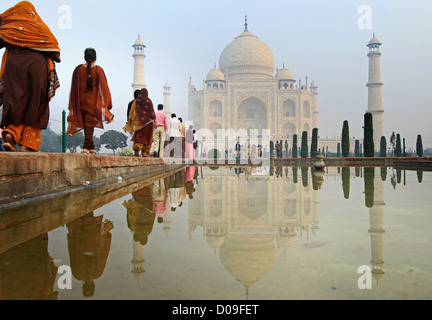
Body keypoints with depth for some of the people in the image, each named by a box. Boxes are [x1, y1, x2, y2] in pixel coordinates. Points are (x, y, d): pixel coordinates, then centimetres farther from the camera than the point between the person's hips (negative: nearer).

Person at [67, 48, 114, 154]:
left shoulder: (78, 69, 2)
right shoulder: (98, 70, -4)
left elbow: (74, 88, 3)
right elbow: (103, 87, -5)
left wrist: (72, 105, 9)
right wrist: (106, 105, 0)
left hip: (81, 100, 3)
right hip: (93, 100, -2)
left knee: (85, 123, 14)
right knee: (90, 123, -1)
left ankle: (91, 147, 19)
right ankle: (86, 147, -13)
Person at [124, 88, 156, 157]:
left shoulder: (136, 101, 6)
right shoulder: (148, 101, -3)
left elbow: (132, 111, 4)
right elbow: (152, 111, -6)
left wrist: (130, 121, 8)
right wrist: (155, 120, -2)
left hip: (139, 121, 3)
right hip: (148, 121, -3)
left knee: (139, 136, 8)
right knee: (147, 137, 5)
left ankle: (137, 146, -20)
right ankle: (145, 153, 5)